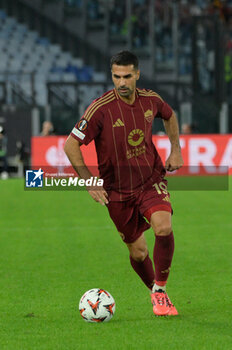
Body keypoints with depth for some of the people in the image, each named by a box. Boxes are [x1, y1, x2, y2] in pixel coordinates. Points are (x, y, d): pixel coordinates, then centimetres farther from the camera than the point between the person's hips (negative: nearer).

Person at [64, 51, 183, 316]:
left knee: (164, 227, -25)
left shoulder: (150, 100, -4)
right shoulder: (101, 108, -17)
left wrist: (176, 150, 10)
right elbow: (70, 145, -13)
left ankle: (160, 292, -8)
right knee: (138, 252, 4)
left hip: (151, 180, 2)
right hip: (117, 190, -1)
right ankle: (156, 294, 32)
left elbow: (169, 116, 21)